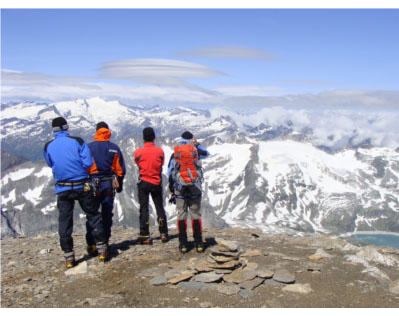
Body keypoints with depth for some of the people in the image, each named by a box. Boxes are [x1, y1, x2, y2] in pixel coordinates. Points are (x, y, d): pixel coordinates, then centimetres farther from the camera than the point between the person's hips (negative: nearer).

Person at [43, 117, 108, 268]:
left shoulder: (48, 147, 0)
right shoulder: (78, 141, -7)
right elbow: (88, 163, -11)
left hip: (62, 189, 2)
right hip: (82, 186, -1)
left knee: (64, 221, 9)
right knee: (93, 216, 12)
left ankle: (69, 257, 12)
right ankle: (101, 249, 14)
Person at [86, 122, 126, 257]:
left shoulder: (89, 147, -3)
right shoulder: (114, 148, 4)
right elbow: (121, 169, 6)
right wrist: (119, 184, 17)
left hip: (93, 183, -2)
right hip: (109, 184, 2)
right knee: (107, 214, 11)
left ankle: (91, 244, 3)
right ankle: (105, 242, 14)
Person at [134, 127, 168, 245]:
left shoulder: (138, 152, -10)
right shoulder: (160, 151, -5)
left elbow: (137, 163, 6)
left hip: (143, 182, -1)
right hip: (157, 183, 2)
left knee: (144, 208, 3)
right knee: (160, 207, 12)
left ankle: (145, 236, 0)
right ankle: (164, 234, 15)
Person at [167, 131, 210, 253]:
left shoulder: (174, 155, 3)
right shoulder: (196, 152, 2)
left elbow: (170, 174, 3)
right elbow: (207, 153, 26)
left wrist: (171, 192, 9)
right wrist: (197, 144, 27)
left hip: (180, 189, 0)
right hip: (195, 188, 0)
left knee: (181, 215, 5)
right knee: (196, 215, 6)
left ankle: (183, 244, 7)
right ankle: (199, 243, 7)